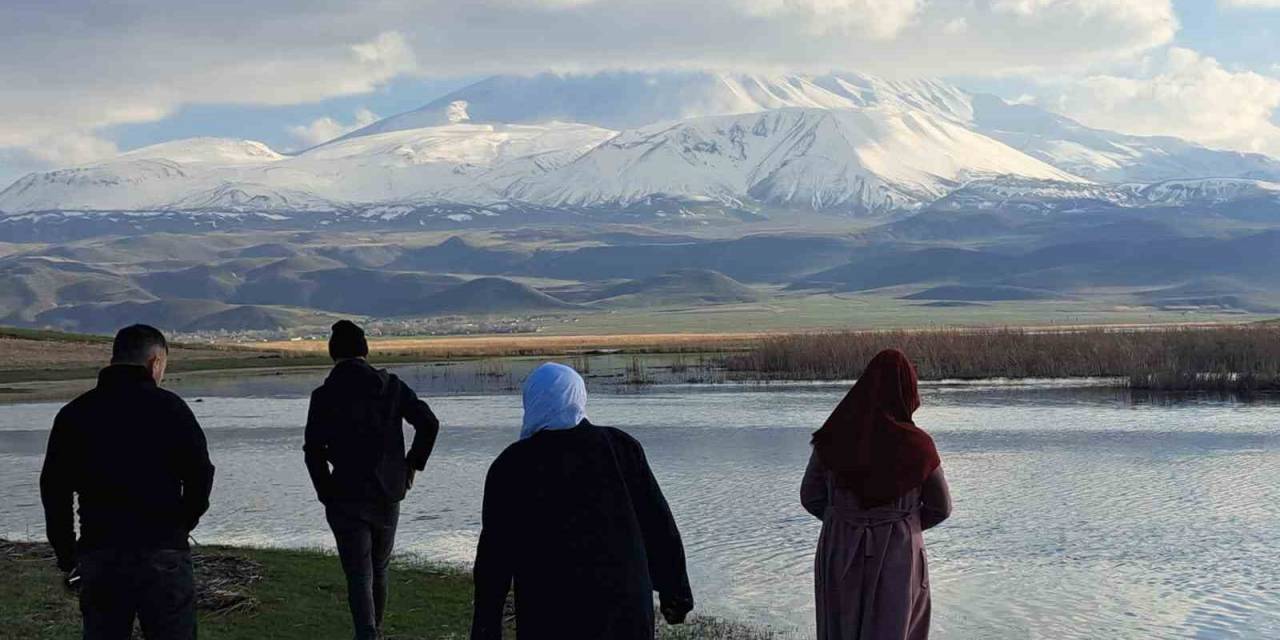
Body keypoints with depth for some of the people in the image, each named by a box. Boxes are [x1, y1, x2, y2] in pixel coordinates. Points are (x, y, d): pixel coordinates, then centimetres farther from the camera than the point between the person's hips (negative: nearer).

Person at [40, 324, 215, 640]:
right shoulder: (170, 407, -2)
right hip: (163, 554, -3)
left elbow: (53, 490, 9)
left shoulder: (73, 414, 7)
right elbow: (200, 477, -5)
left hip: (98, 556, 3)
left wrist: (67, 556, 17)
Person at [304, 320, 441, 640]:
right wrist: (413, 465, 6)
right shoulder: (390, 385, 2)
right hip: (388, 494, 3)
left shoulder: (323, 396, -6)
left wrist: (326, 494, -1)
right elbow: (429, 423, -5)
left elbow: (313, 451, -12)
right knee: (379, 568, 20)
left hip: (346, 498, -3)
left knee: (358, 574, -2)